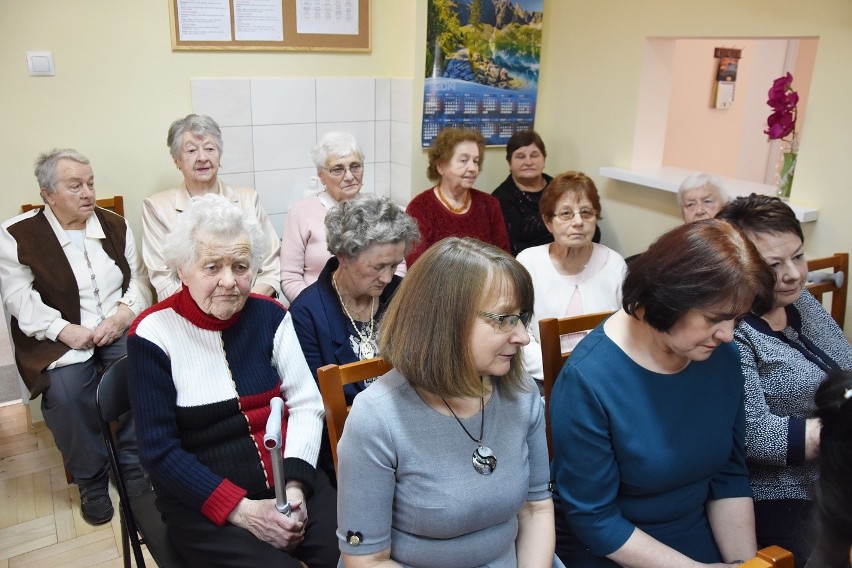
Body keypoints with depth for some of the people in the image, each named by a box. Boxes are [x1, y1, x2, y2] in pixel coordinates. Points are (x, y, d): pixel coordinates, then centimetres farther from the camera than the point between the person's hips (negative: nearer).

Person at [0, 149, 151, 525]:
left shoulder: (115, 225, 11)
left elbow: (138, 279, 8)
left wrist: (124, 313, -12)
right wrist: (64, 330, -19)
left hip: (120, 329, 2)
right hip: (59, 338, -2)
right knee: (65, 393, -29)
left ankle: (133, 466, -5)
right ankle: (91, 479, -4)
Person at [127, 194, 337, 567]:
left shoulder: (271, 316, 3)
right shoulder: (153, 335, -7)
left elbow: (306, 405, 1)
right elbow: (160, 451, -8)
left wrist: (296, 484, -14)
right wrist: (240, 509, -17)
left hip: (285, 483, 3)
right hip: (203, 503, -2)